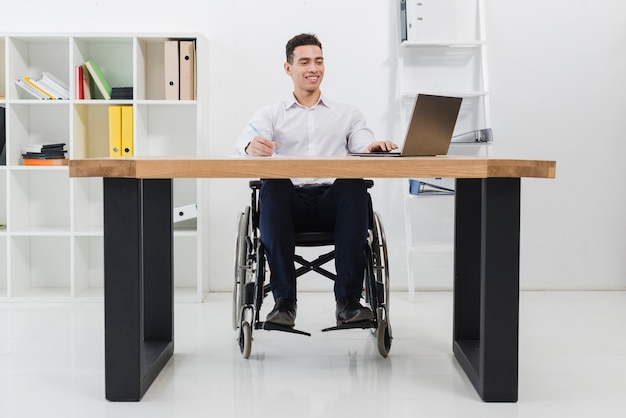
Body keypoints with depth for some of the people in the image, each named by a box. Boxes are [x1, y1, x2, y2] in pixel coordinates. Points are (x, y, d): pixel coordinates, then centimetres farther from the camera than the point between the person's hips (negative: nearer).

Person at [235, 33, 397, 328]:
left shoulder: (348, 113, 24)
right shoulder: (270, 114, 20)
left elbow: (363, 145, 5)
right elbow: (246, 140, -1)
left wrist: (374, 148, -21)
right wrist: (252, 146, -28)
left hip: (332, 201, 1)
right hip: (289, 202, 0)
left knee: (353, 184, -33)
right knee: (272, 186, -35)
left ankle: (348, 299, -35)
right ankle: (284, 301, -34)